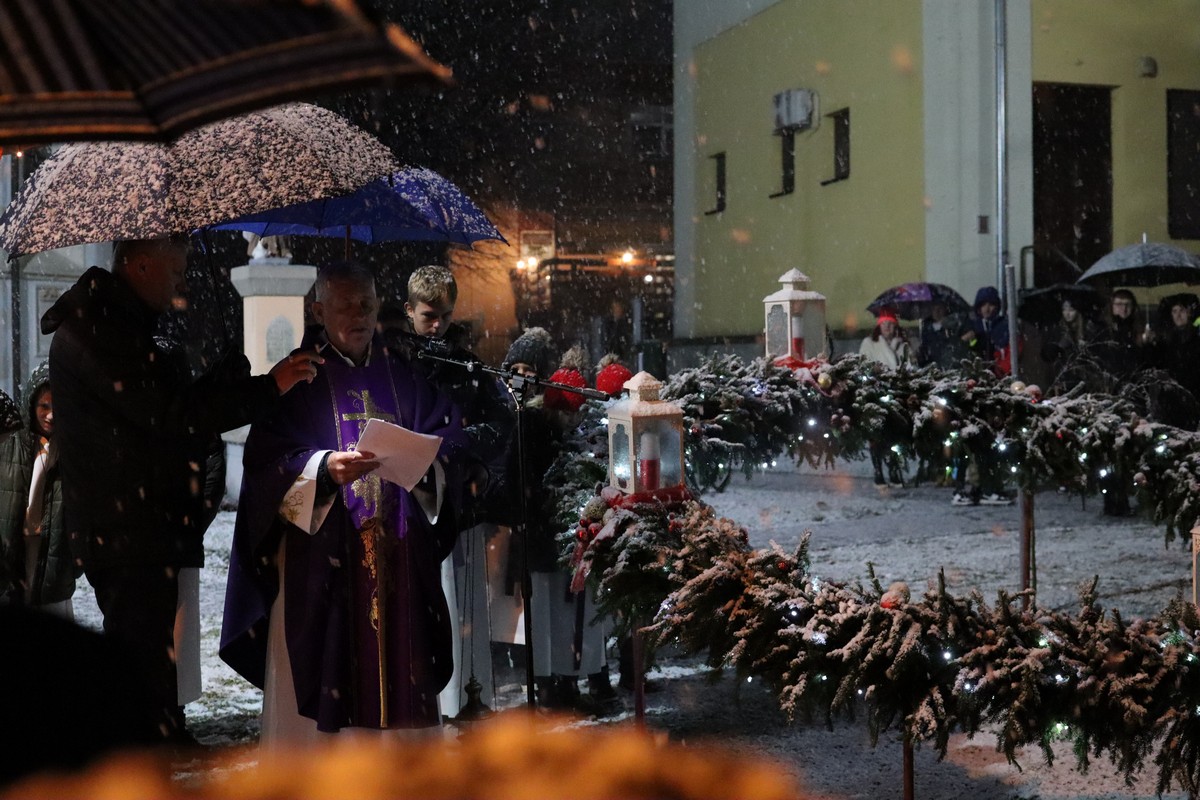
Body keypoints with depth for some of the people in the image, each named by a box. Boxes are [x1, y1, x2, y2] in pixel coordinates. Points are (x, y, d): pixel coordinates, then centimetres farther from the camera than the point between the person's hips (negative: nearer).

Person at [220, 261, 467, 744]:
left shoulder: (402, 374, 14)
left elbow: (446, 436, 10)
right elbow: (268, 461, -6)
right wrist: (324, 468, -23)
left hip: (399, 554, 3)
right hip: (321, 554, -3)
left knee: (394, 655, 5)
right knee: (319, 662, -5)